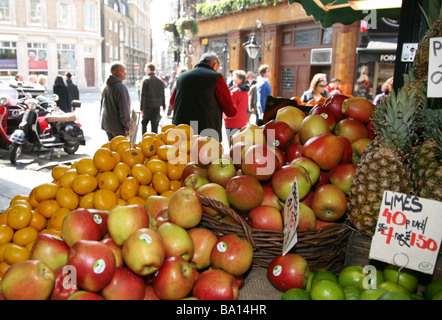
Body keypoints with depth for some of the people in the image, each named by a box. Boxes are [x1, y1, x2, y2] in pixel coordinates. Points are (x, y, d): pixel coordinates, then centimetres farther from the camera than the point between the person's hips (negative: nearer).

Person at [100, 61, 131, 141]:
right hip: (118, 126, -9)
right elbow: (124, 109, -19)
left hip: (106, 124, 9)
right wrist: (127, 127, -15)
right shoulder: (120, 87, -17)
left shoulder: (105, 86, 12)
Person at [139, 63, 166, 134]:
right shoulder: (160, 80, 6)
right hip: (157, 105, 4)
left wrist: (142, 107, -9)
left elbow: (143, 95, -11)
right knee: (155, 124, 8)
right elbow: (163, 94, 9)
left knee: (144, 123, 9)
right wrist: (164, 106, 14)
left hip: (148, 105, -4)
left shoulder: (146, 79, -9)